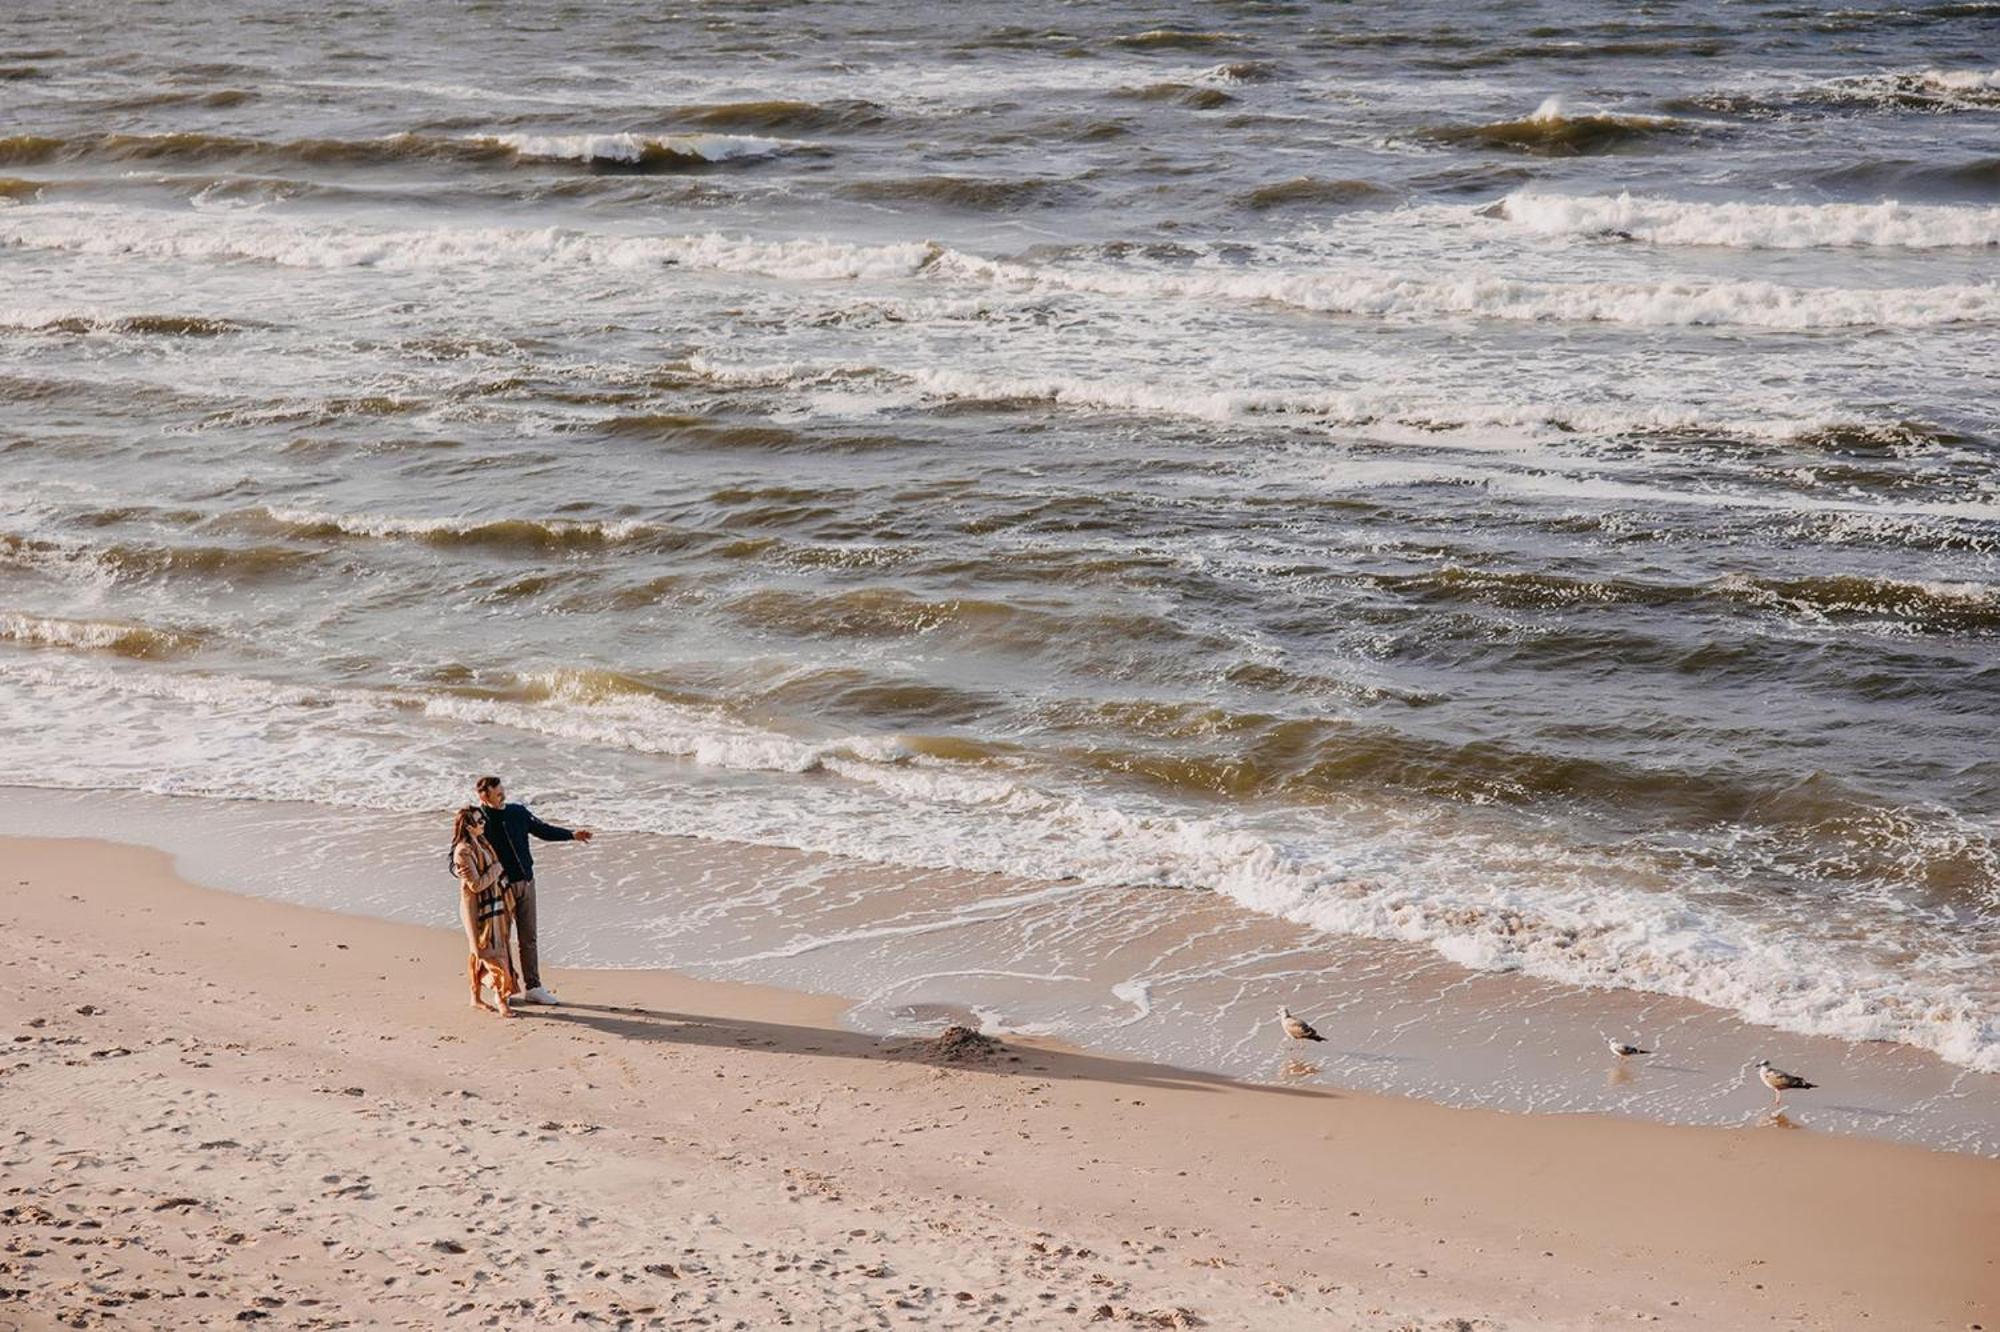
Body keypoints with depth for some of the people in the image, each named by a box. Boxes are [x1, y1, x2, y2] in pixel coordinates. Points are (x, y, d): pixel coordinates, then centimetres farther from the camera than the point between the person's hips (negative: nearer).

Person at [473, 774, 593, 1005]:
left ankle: (532, 988, 17)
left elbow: (542, 830, 15)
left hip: (526, 883, 5)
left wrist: (572, 835, 6)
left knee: (528, 938, 10)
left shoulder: (518, 812, 4)